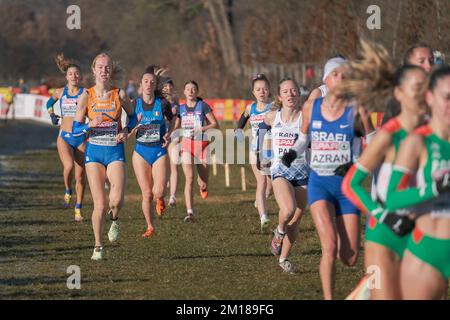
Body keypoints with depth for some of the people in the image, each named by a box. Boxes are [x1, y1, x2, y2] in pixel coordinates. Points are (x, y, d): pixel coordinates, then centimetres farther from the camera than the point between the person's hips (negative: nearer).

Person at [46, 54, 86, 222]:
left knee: (80, 176, 2)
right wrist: (52, 115, 9)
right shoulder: (60, 93, 3)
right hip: (64, 137, 0)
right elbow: (50, 102, 24)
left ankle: (78, 209, 18)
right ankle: (67, 191, 2)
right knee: (69, 166, -27)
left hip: (81, 138, 0)